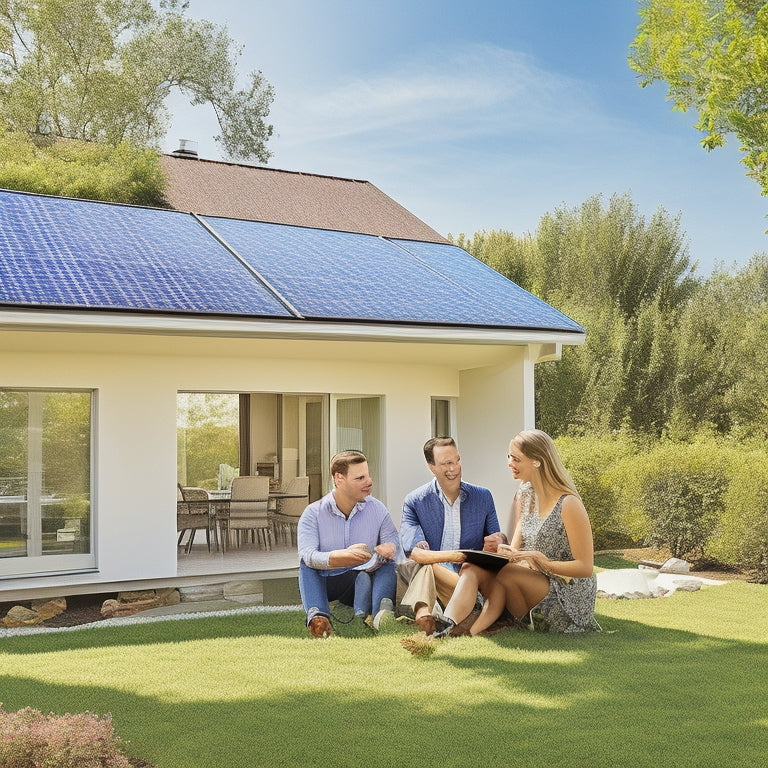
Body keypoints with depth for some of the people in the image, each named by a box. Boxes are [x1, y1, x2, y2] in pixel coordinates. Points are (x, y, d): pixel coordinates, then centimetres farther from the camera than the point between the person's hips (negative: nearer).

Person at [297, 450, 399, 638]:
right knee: (307, 564, -28)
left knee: (388, 566, -24)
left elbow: (392, 540, -6)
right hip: (322, 583, -1)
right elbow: (306, 554, -23)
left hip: (362, 580, 1)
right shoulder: (313, 513, -7)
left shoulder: (377, 509, 2)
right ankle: (317, 615, -50)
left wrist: (389, 548, -33)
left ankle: (382, 611, -51)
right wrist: (343, 556, -41)